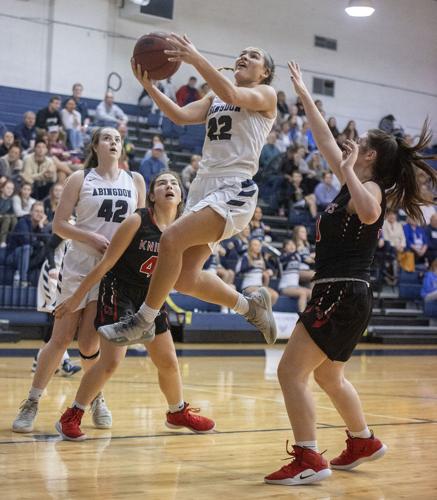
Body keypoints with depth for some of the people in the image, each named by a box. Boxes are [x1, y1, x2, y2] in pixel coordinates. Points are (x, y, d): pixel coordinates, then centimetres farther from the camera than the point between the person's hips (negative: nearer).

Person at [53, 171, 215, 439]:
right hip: (119, 292, -6)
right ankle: (70, 417, -3)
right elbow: (106, 264, -14)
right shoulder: (137, 221, -18)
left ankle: (178, 412, 36)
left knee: (168, 361, 11)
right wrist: (76, 298, -11)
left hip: (150, 296, 6)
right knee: (111, 361, -16)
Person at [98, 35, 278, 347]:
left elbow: (231, 94, -17)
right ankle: (251, 306, 24)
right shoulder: (214, 99, 23)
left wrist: (197, 59, -25)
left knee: (171, 239, -26)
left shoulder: (266, 94, 5)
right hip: (204, 186, 8)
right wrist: (148, 85, -7)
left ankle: (144, 320, -14)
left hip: (234, 190, -8)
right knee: (186, 279, 3)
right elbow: (180, 116, 6)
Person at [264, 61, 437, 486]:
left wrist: (347, 171, -27)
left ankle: (308, 460, -10)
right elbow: (326, 142, 23)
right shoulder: (356, 185, 14)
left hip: (342, 294, -10)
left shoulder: (370, 187, -11)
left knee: (290, 371, -11)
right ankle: (363, 442, 36)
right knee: (328, 376, 23)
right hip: (339, 295, 10)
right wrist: (304, 96, 27)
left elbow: (368, 214, -37)